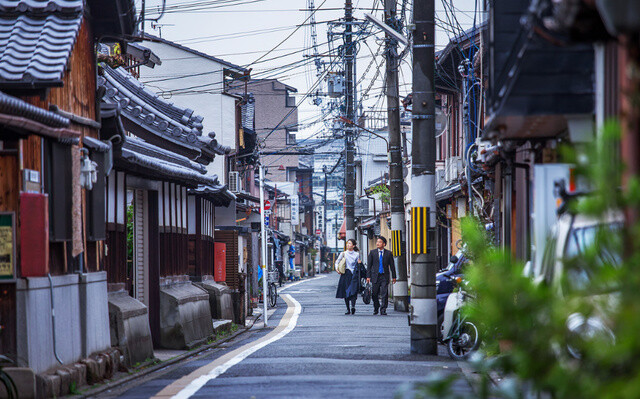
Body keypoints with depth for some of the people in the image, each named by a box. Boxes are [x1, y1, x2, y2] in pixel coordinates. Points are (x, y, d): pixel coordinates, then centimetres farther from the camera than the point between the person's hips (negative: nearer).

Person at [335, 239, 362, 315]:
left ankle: (353, 306, -29)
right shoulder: (343, 254, 9)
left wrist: (359, 263, -8)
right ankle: (348, 309, 8)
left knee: (353, 290, -17)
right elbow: (337, 262, 12)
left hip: (354, 274, -1)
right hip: (345, 274, 1)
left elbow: (358, 266, 14)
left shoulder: (357, 254, 8)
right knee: (345, 292, 1)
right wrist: (337, 268, -6)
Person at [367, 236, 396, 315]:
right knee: (374, 294, 5)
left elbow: (392, 265, 10)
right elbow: (369, 265, 5)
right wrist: (368, 276, -1)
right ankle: (376, 308, 27)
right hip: (375, 276, 1)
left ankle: (383, 310, -5)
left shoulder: (388, 253, 5)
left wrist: (394, 277, 9)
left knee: (384, 294, -9)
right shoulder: (372, 252, 6)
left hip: (385, 276, -1)